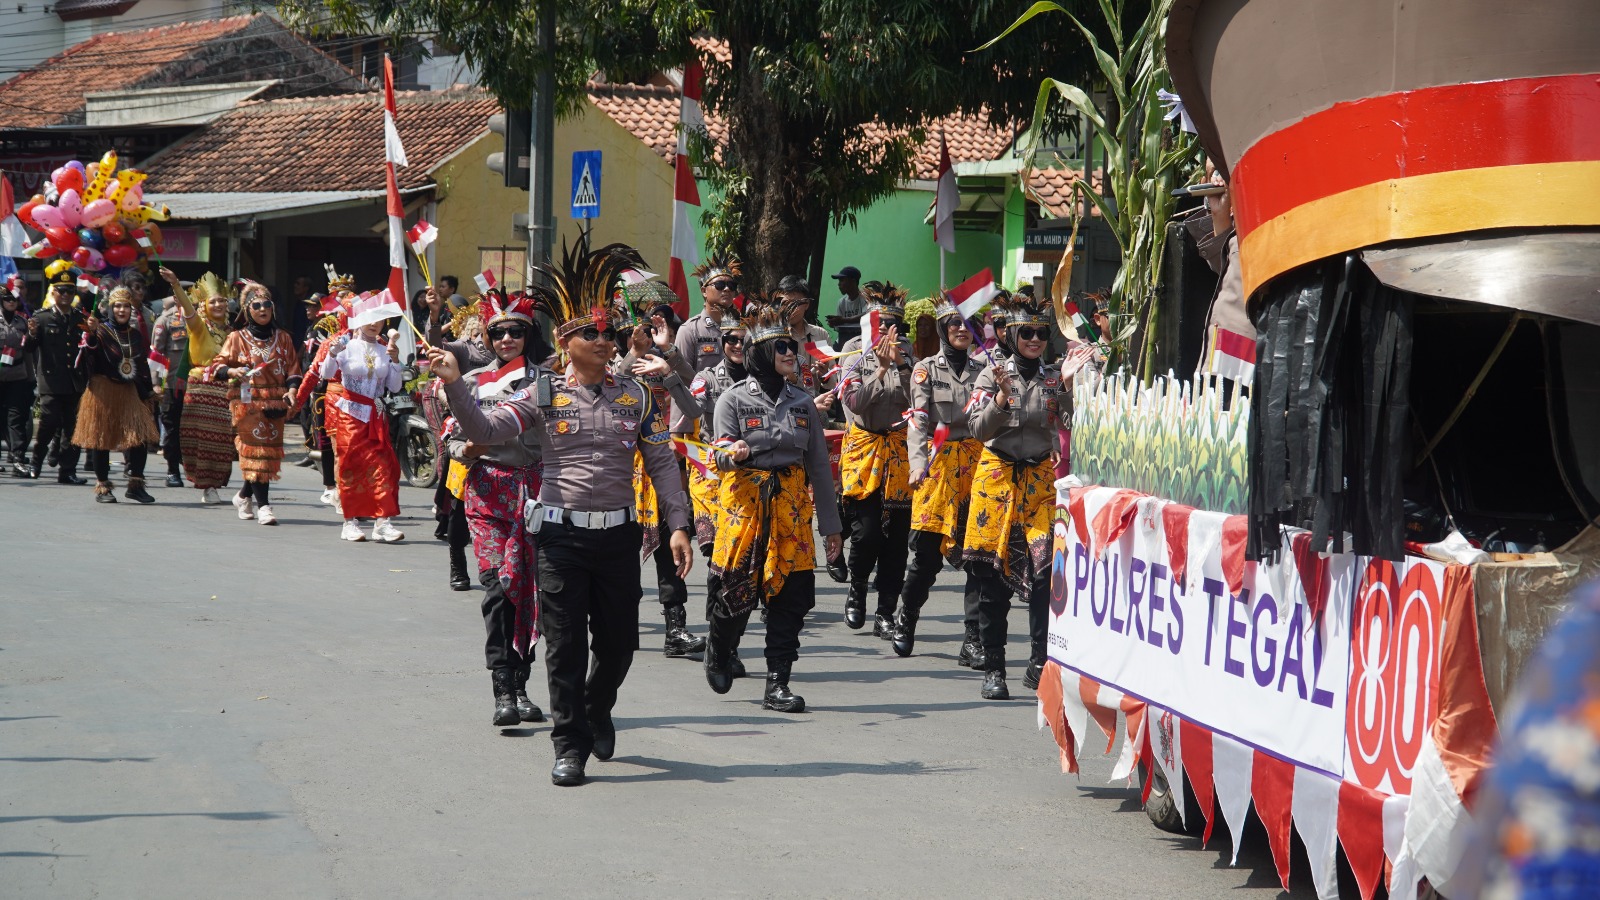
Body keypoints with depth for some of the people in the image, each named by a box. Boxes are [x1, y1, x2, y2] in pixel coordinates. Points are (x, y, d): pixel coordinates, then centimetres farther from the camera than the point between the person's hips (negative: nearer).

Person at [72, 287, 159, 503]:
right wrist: (92, 334, -39)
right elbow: (90, 356, -23)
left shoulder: (135, 335, 13)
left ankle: (136, 485, 7)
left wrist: (148, 392, 16)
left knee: (140, 437, -3)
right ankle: (102, 487, 9)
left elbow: (143, 367, 20)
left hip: (129, 392, 5)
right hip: (104, 392, -5)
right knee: (102, 439, 0)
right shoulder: (101, 331, -4)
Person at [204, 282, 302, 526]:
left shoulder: (283, 339, 13)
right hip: (247, 401, -3)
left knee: (270, 449, 5)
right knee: (257, 448, -11)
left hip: (274, 403, 3)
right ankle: (263, 505, -12)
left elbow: (293, 369, 11)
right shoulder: (237, 338, 6)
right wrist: (232, 371, -17)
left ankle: (244, 495, 26)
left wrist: (291, 389, -7)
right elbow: (217, 365, 3)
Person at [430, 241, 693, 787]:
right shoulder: (543, 396, 0)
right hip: (561, 535, -2)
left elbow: (661, 463, 7)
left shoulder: (636, 397, 6)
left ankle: (598, 711, 38)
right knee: (564, 645, -1)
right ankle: (570, 747, 6)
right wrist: (455, 384, -24)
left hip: (619, 535, 2)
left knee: (619, 641, 10)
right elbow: (486, 430, -9)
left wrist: (678, 526, -1)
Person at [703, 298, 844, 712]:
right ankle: (717, 652, 28)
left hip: (791, 505, 4)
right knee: (740, 590, -4)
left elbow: (819, 465, 13)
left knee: (791, 594, -4)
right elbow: (721, 457, -7)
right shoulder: (734, 400, -1)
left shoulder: (802, 402, 10)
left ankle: (777, 685, 1)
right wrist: (733, 454, -32)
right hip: (745, 502, -3)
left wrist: (831, 524, 13)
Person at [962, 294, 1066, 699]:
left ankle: (1040, 664, -10)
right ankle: (993, 668, 9)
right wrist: (1002, 397, -20)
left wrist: (1072, 389, -7)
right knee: (994, 575, 1)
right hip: (997, 478, -1)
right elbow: (979, 428, -8)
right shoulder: (993, 375, 2)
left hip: (1041, 480, 1)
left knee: (1046, 571, -14)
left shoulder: (1055, 380, 8)